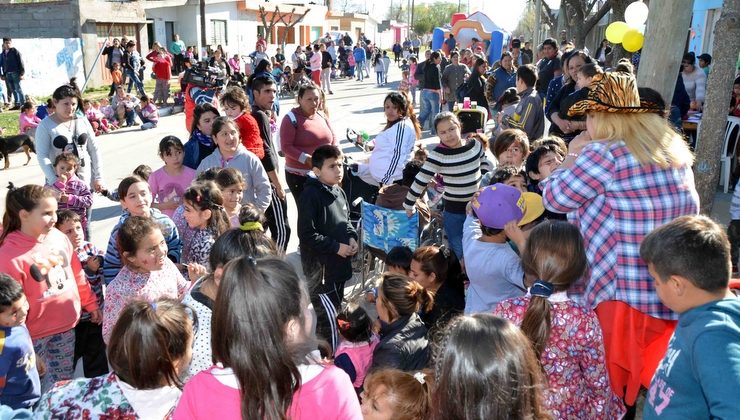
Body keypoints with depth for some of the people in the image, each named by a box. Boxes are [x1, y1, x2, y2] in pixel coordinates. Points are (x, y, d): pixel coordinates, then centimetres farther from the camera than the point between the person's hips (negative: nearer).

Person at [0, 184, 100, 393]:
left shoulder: (58, 237, -4)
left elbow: (76, 273, 9)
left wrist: (90, 303, 16)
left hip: (66, 324, 5)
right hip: (37, 333, -5)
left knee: (64, 379, 18)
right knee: (56, 382, 6)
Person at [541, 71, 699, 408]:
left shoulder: (606, 153, -17)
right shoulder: (675, 150, 9)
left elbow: (554, 198, -8)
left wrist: (572, 156, 8)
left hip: (625, 296, -8)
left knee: (611, 389, 11)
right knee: (656, 390, 21)